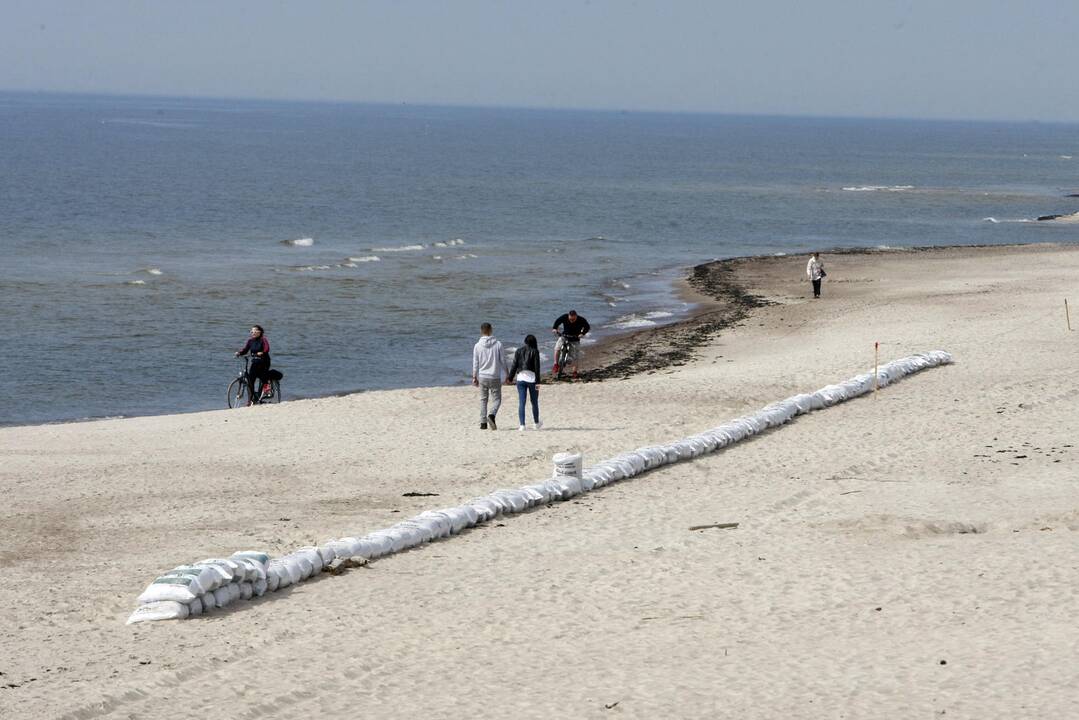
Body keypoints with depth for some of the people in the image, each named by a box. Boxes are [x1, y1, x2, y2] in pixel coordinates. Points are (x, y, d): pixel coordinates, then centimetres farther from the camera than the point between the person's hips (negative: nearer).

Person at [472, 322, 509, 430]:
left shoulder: (477, 346, -2)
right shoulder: (498, 344, -5)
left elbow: (475, 363, 1)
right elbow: (503, 361, 0)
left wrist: (474, 377, 10)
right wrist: (507, 375, 11)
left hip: (482, 377, 1)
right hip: (495, 377, -1)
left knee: (483, 400, 11)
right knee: (496, 399, 5)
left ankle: (483, 423, 8)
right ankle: (491, 415, -22)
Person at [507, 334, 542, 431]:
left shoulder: (519, 351, 5)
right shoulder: (535, 351, -2)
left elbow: (514, 365, 3)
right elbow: (537, 367, -6)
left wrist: (510, 378, 9)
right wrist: (538, 382, -6)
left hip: (521, 378, 1)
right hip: (532, 378, -1)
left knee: (521, 403, 0)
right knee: (534, 402, 14)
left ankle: (522, 425, -9)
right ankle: (537, 423, 27)